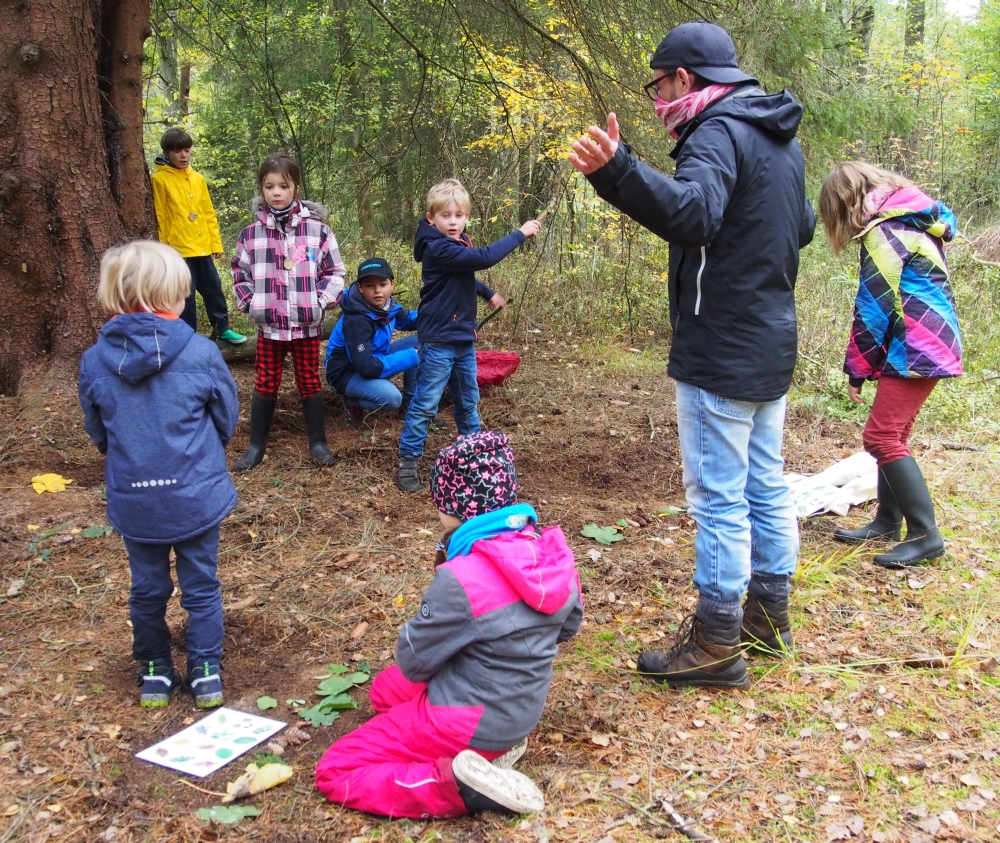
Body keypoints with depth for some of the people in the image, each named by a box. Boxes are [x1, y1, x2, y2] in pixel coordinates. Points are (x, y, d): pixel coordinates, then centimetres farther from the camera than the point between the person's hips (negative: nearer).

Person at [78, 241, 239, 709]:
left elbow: (97, 431, 5)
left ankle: (154, 671, 33)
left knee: (148, 587, 19)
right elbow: (227, 418, -2)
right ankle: (206, 671, 24)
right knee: (201, 586, 15)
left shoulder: (94, 360, -9)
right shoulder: (201, 353, -16)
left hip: (133, 499, 2)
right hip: (196, 495, -2)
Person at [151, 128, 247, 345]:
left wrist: (215, 243, 8)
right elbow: (159, 219, -5)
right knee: (185, 295, 1)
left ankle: (223, 329, 24)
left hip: (202, 247, 5)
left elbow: (209, 214, 12)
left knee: (214, 289, 12)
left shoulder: (198, 178, 10)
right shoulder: (159, 179, -5)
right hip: (178, 249, -5)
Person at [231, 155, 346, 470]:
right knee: (265, 384, 10)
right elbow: (240, 275, 10)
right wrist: (251, 303, -2)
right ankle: (256, 445, 21)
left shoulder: (317, 229, -4)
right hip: (268, 324, 1)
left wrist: (322, 302, -8)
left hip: (308, 324, -1)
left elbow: (335, 272, 2)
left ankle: (317, 442, 22)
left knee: (310, 382, 11)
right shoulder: (251, 234, 0)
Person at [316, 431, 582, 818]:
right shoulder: (553, 551, -9)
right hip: (525, 709, 8)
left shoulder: (462, 579, -30)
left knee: (332, 773, 5)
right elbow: (568, 626, 10)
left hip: (470, 720, -8)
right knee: (385, 688, 29)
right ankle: (496, 746, 10)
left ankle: (458, 783, -11)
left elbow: (413, 661, -15)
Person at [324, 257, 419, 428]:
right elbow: (367, 367, -35)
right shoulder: (356, 320, -30)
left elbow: (406, 319, 16)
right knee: (391, 398, -34)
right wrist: (410, 356, -28)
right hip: (348, 372, -9)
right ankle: (353, 402, -1)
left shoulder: (385, 304, -7)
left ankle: (410, 406, 6)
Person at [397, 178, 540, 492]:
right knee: (425, 403, -3)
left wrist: (489, 294, 27)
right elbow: (485, 257, -31)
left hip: (464, 339, 9)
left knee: (469, 401, 19)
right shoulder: (437, 249, -21)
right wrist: (521, 232, -24)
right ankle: (407, 462, 7)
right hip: (438, 340, -9)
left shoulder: (459, 244, 7)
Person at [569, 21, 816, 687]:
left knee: (719, 497, -2)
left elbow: (694, 212, -38)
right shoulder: (781, 138, 14)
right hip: (773, 350, 10)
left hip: (720, 357, -10)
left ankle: (717, 644, 7)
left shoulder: (718, 132, -16)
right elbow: (802, 227, 26)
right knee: (767, 486, 17)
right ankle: (769, 615, 31)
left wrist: (618, 172, -53)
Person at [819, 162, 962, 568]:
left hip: (916, 350, -10)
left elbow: (874, 308, -15)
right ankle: (888, 522, 25)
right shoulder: (914, 219, 16)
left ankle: (925, 535, -7)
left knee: (883, 436, -9)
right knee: (893, 434, 15)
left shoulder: (883, 232, -13)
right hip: (930, 342, 10)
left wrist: (857, 370, -7)